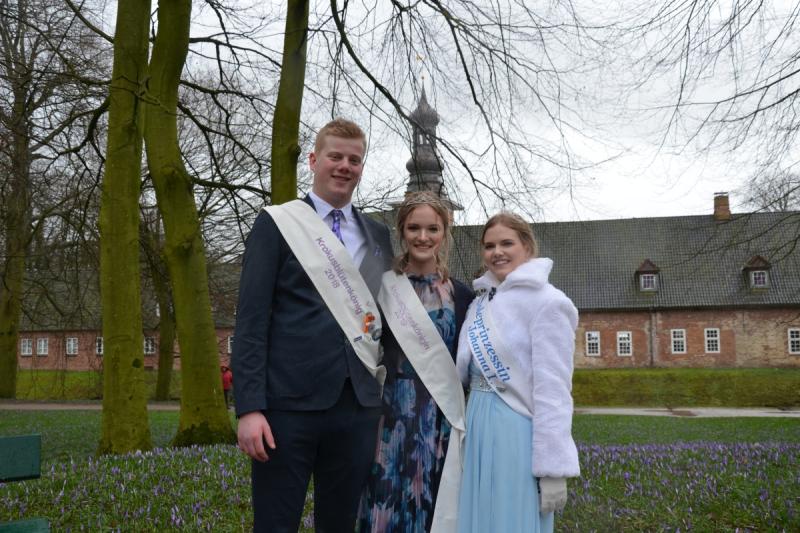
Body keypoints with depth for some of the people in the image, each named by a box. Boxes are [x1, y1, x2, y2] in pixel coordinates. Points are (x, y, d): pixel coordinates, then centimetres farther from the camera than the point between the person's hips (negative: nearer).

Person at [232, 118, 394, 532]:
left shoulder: (379, 235, 14)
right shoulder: (277, 223, 2)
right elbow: (251, 319, -4)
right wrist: (249, 407, -12)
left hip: (359, 406, 4)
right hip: (289, 403, -4)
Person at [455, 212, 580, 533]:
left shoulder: (546, 302, -11)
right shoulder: (481, 302, 11)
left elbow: (553, 389, -16)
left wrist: (554, 468, -18)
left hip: (516, 433, -7)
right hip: (479, 431, 7)